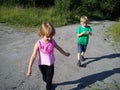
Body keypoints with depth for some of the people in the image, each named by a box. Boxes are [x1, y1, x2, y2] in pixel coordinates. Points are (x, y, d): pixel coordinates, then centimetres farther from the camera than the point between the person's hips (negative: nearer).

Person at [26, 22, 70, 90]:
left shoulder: (52, 41, -12)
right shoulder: (38, 44, -21)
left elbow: (59, 48, 8)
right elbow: (33, 56, -21)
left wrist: (65, 53, 23)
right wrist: (29, 68, -24)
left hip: (50, 64, 1)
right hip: (42, 65, 0)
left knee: (49, 79, 3)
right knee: (45, 78, 22)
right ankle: (49, 84, 54)